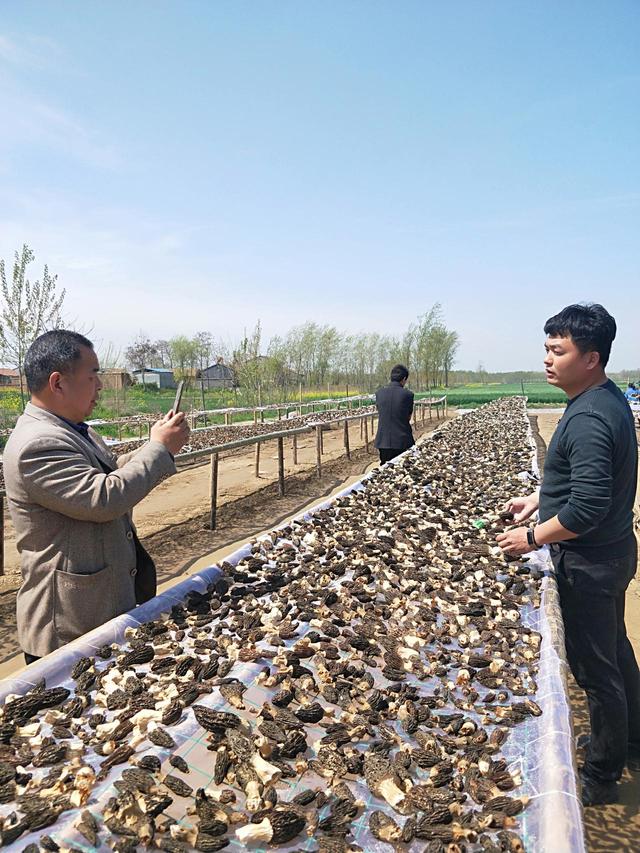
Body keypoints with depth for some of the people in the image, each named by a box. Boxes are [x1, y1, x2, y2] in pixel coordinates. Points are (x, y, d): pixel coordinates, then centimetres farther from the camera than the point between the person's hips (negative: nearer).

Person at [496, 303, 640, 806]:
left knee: (595, 668, 7)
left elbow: (586, 509, -31)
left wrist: (533, 537, -19)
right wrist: (539, 499, 12)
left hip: (589, 563, -10)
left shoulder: (588, 419, -28)